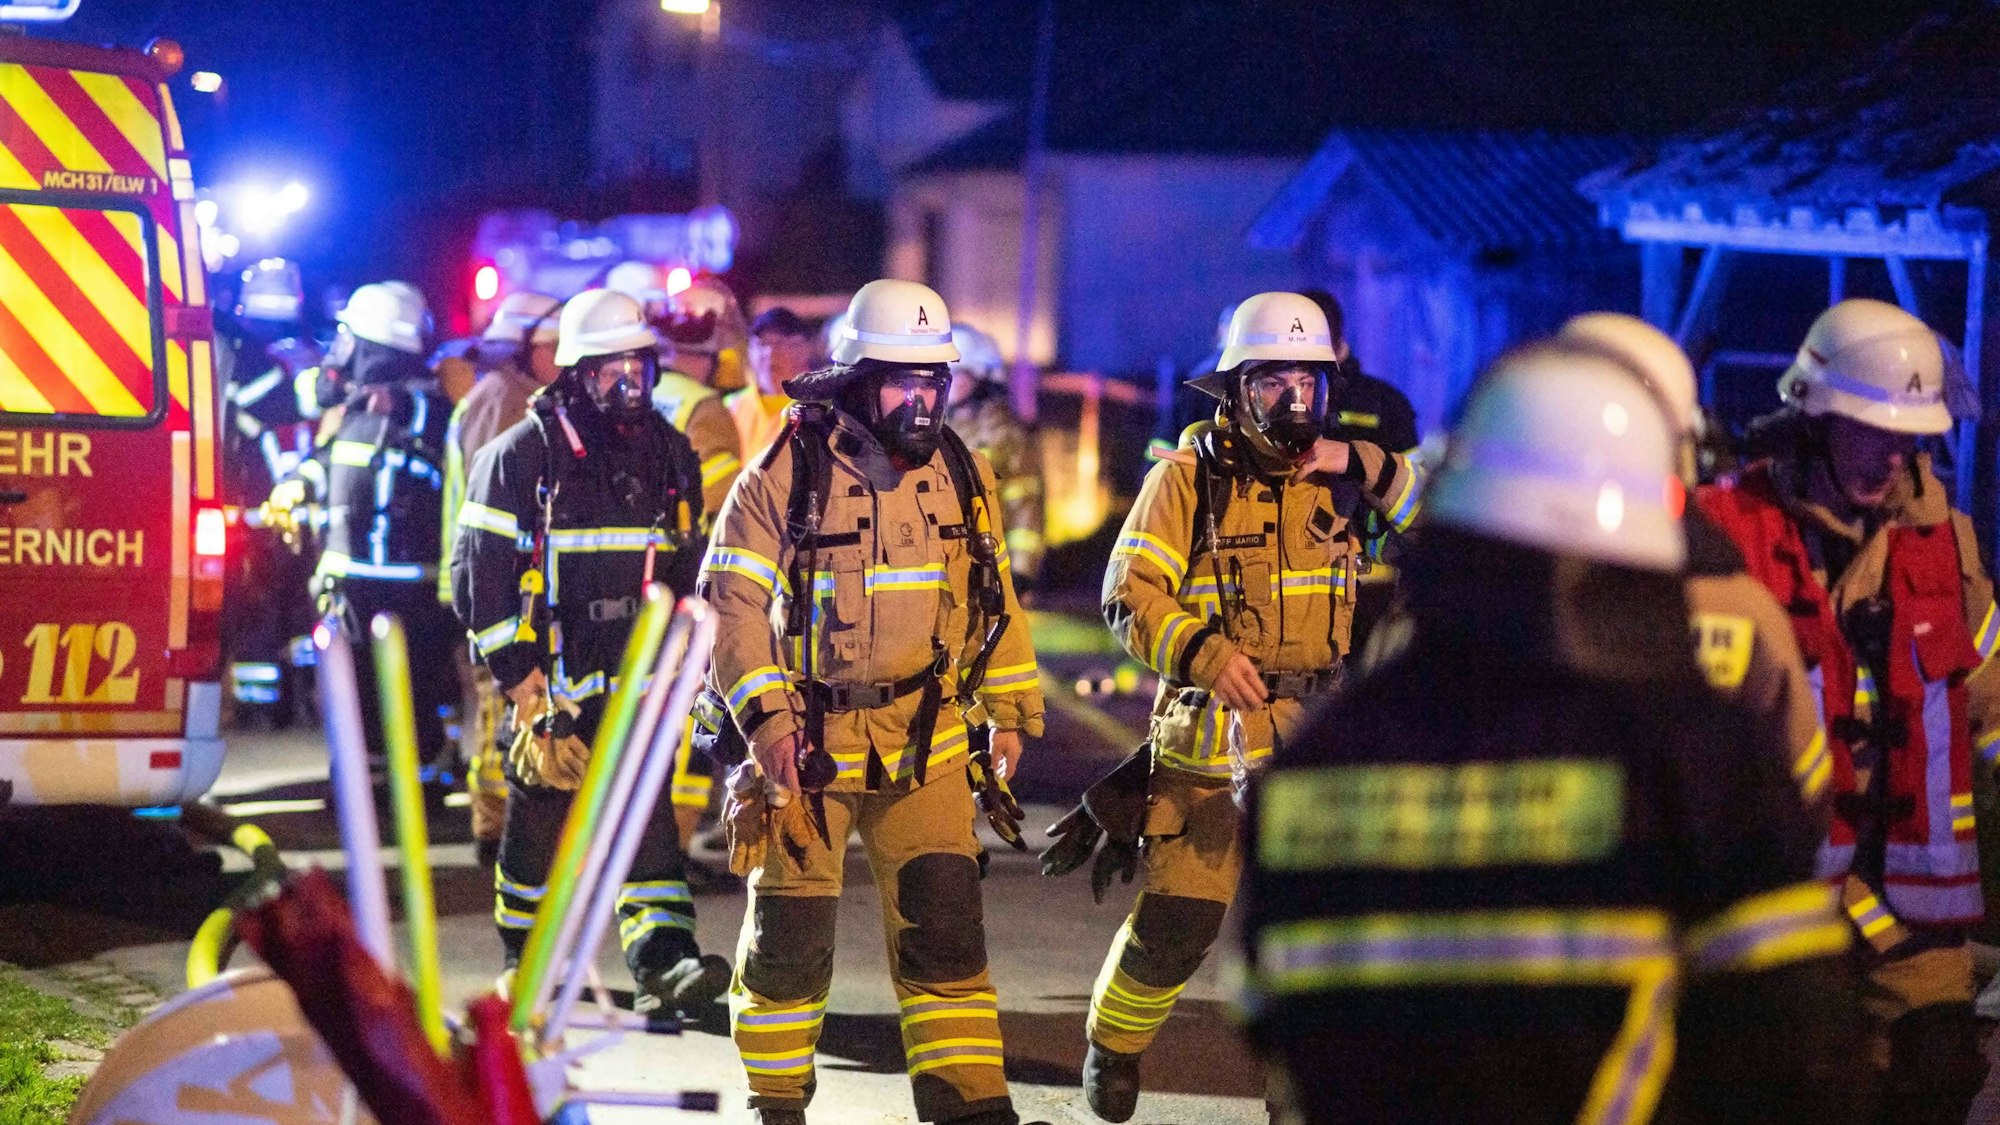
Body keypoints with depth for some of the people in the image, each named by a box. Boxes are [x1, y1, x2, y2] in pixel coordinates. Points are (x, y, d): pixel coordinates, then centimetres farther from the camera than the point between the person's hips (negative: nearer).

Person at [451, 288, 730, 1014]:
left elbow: (685, 568, 21)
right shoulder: (521, 455, -6)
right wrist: (521, 684, -13)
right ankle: (525, 955, 27)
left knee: (648, 818, -10)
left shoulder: (669, 453, 9)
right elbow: (480, 573, -8)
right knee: (539, 820, 8)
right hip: (553, 680, -3)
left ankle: (662, 960, -20)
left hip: (639, 683, 3)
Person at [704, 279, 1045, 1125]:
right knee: (790, 930, 5)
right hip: (808, 739, -3)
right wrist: (765, 716, -18)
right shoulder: (784, 476, -8)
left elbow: (995, 600, 16)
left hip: (927, 743, 3)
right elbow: (734, 603, -9)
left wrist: (1009, 713, 14)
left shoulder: (963, 476, 6)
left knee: (944, 920, -6)